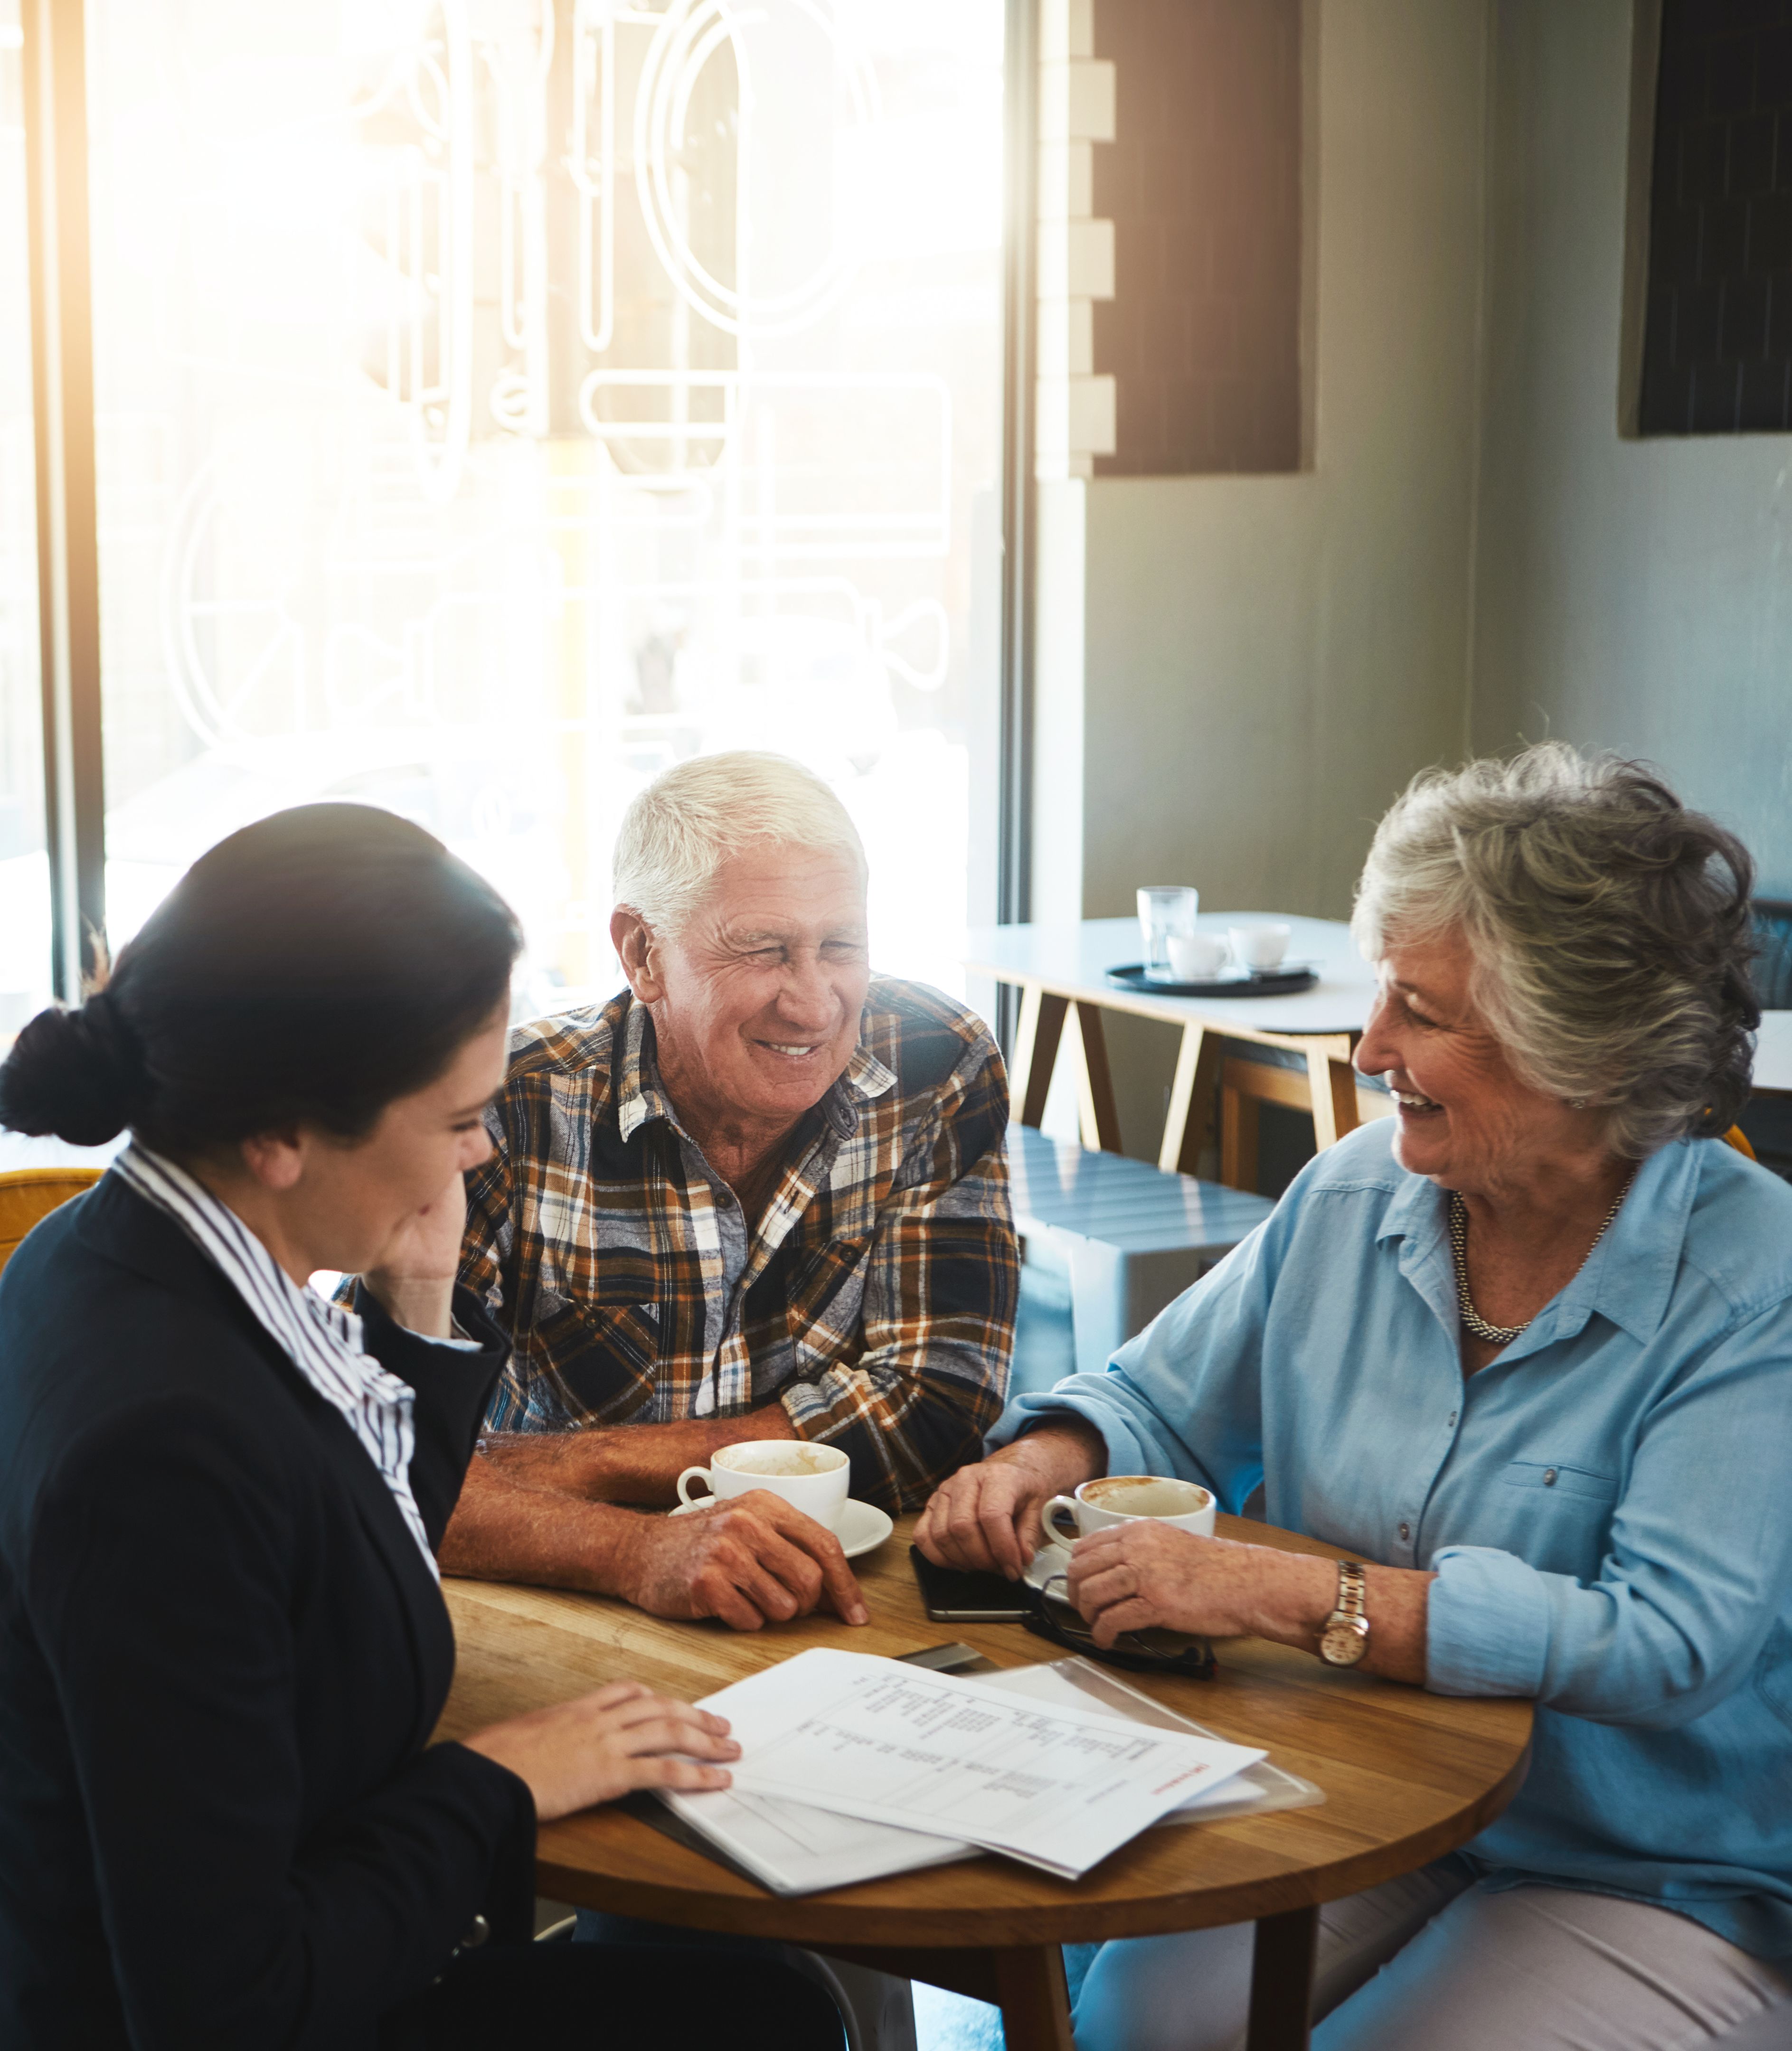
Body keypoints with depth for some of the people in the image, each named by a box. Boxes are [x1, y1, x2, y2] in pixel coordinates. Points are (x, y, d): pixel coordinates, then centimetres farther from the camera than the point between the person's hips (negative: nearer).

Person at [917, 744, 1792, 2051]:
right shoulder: (1354, 1197, 1)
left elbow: (1668, 1646, -27)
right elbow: (1160, 1404, 14)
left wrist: (1286, 1593, -31)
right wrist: (1047, 1459, -10)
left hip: (1661, 1883, -4)